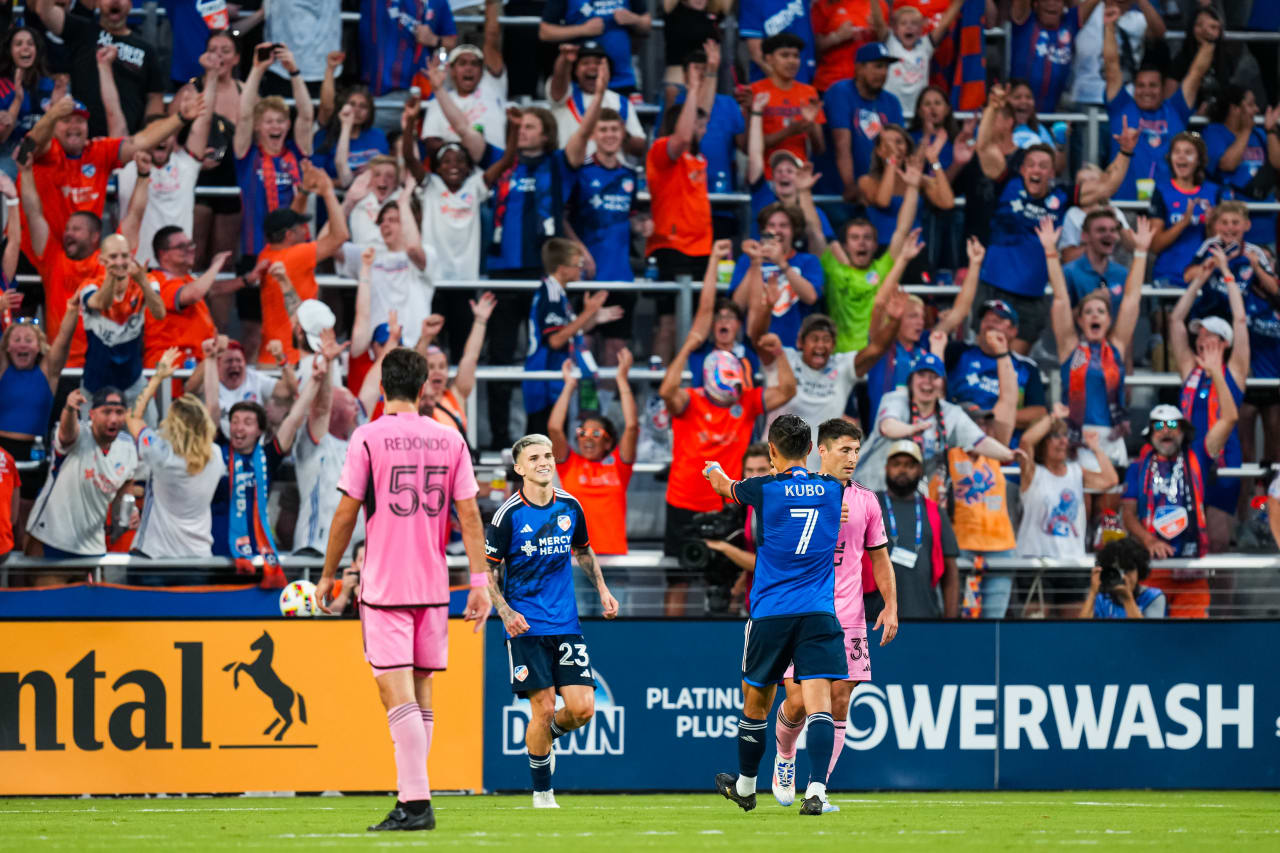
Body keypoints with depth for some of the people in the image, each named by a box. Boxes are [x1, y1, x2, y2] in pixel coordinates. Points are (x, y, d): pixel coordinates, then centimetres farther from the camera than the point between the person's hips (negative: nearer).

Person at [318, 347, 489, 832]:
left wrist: (328, 575, 6)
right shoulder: (450, 441, 5)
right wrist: (479, 584, 4)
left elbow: (346, 513, -4)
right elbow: (469, 515, 2)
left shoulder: (368, 438, -6)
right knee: (420, 691, 13)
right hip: (433, 586, 4)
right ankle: (412, 799, 16)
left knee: (396, 692, -9)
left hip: (384, 586, -4)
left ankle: (416, 803, -18)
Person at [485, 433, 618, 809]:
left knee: (582, 708, -6)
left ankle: (548, 734, 28)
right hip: (526, 625, -4)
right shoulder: (508, 514, -8)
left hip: (567, 623, 4)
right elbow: (487, 570, -3)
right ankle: (542, 791, 9)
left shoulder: (570, 506, 5)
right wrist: (505, 612, -16)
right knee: (543, 708, -9)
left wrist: (602, 589, 12)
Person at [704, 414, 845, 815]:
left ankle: (745, 786, 32)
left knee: (756, 704, 15)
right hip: (819, 614, 1)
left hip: (770, 613, -1)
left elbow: (725, 487, 19)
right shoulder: (832, 488, 3)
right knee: (818, 703, -8)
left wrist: (714, 471, 42)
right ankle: (816, 790, -25)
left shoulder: (763, 489, -5)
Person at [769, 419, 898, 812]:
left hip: (848, 619, 3)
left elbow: (880, 558, 17)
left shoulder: (865, 502, 9)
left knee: (838, 702, -4)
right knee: (798, 702, -7)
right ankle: (784, 757, 25)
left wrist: (890, 606, 8)